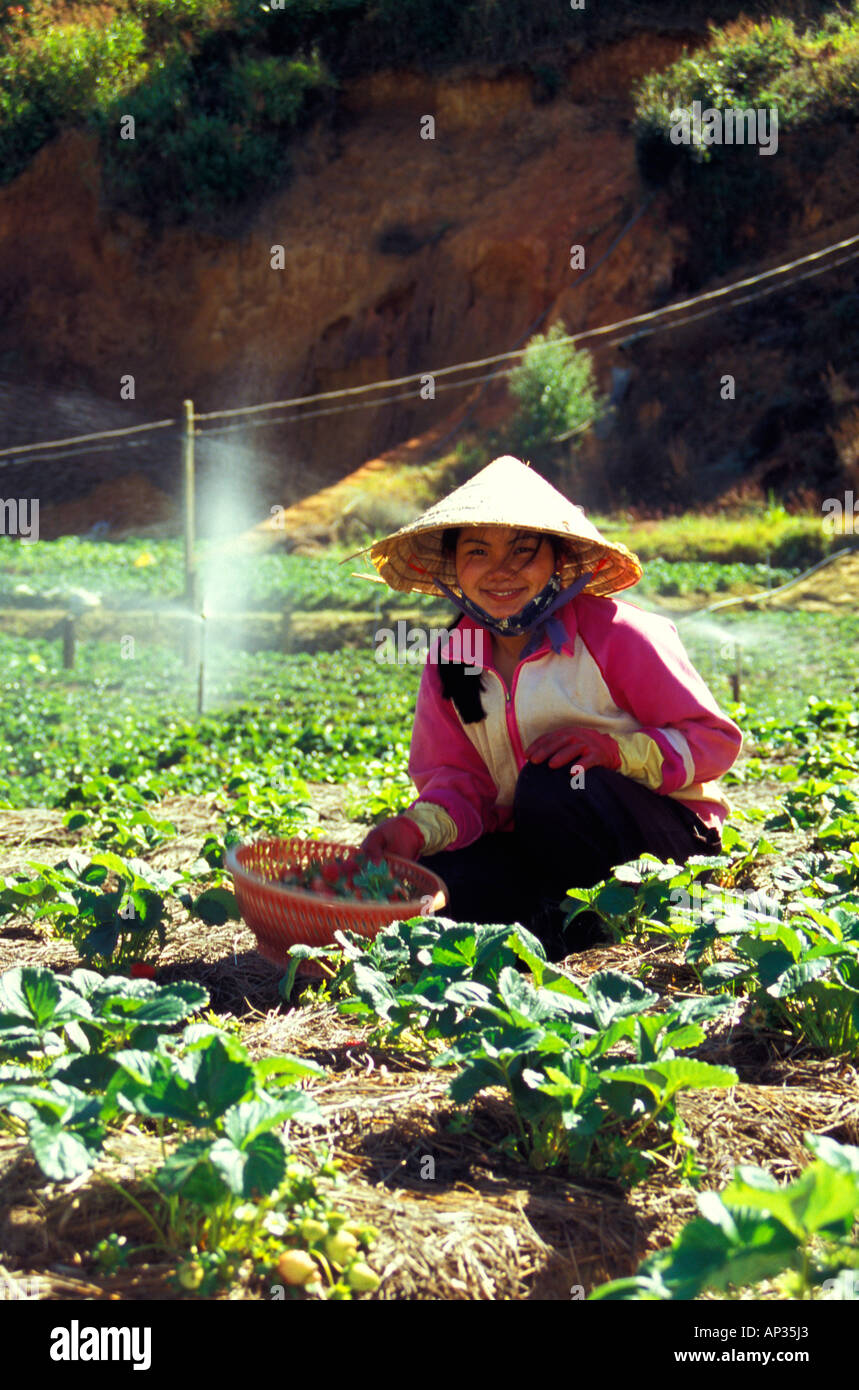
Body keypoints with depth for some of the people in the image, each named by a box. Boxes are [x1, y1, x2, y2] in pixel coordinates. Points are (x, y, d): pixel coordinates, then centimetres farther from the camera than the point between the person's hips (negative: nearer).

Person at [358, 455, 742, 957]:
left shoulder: (615, 634, -13)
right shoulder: (449, 661, 3)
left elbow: (717, 740, -9)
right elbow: (459, 781, 2)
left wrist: (616, 750, -26)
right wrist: (419, 828, -22)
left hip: (665, 834, -3)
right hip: (531, 842, 4)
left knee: (551, 785, -35)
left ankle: (594, 924, -12)